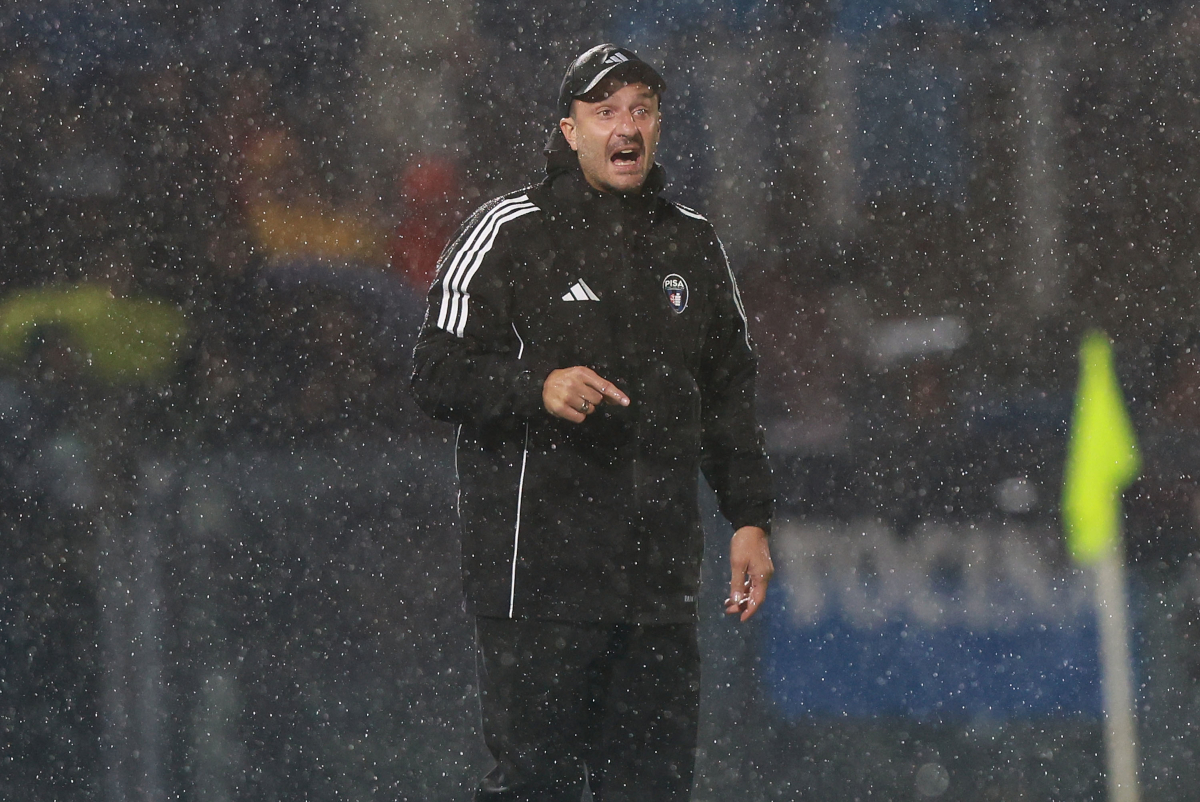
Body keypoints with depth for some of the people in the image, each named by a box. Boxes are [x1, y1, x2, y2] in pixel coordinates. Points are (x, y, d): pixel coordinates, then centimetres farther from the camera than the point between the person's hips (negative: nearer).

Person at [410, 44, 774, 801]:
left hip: (659, 581, 5)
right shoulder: (509, 233, -1)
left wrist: (750, 517, 14)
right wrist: (538, 389, -22)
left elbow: (729, 391, 22)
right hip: (538, 565, -5)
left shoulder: (693, 243, 15)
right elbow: (438, 373, -5)